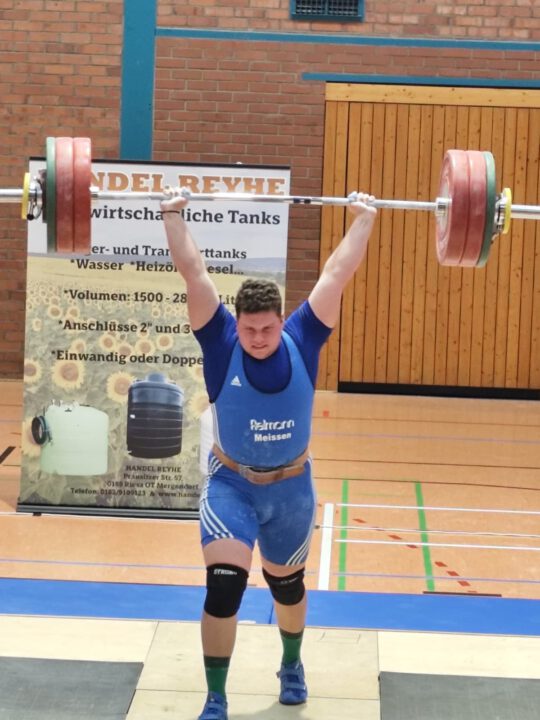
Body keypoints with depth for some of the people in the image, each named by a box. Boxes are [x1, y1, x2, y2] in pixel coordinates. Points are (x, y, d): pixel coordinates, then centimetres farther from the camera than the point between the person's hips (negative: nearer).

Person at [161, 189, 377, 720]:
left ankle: (292, 666, 48)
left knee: (286, 583, 21)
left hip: (291, 487, 2)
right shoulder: (221, 342, -15)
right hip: (231, 485, -2)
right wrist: (172, 214, -13)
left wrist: (364, 218, -4)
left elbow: (338, 273, -8)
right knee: (223, 586, -14)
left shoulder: (303, 340, -12)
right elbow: (193, 273, -15)